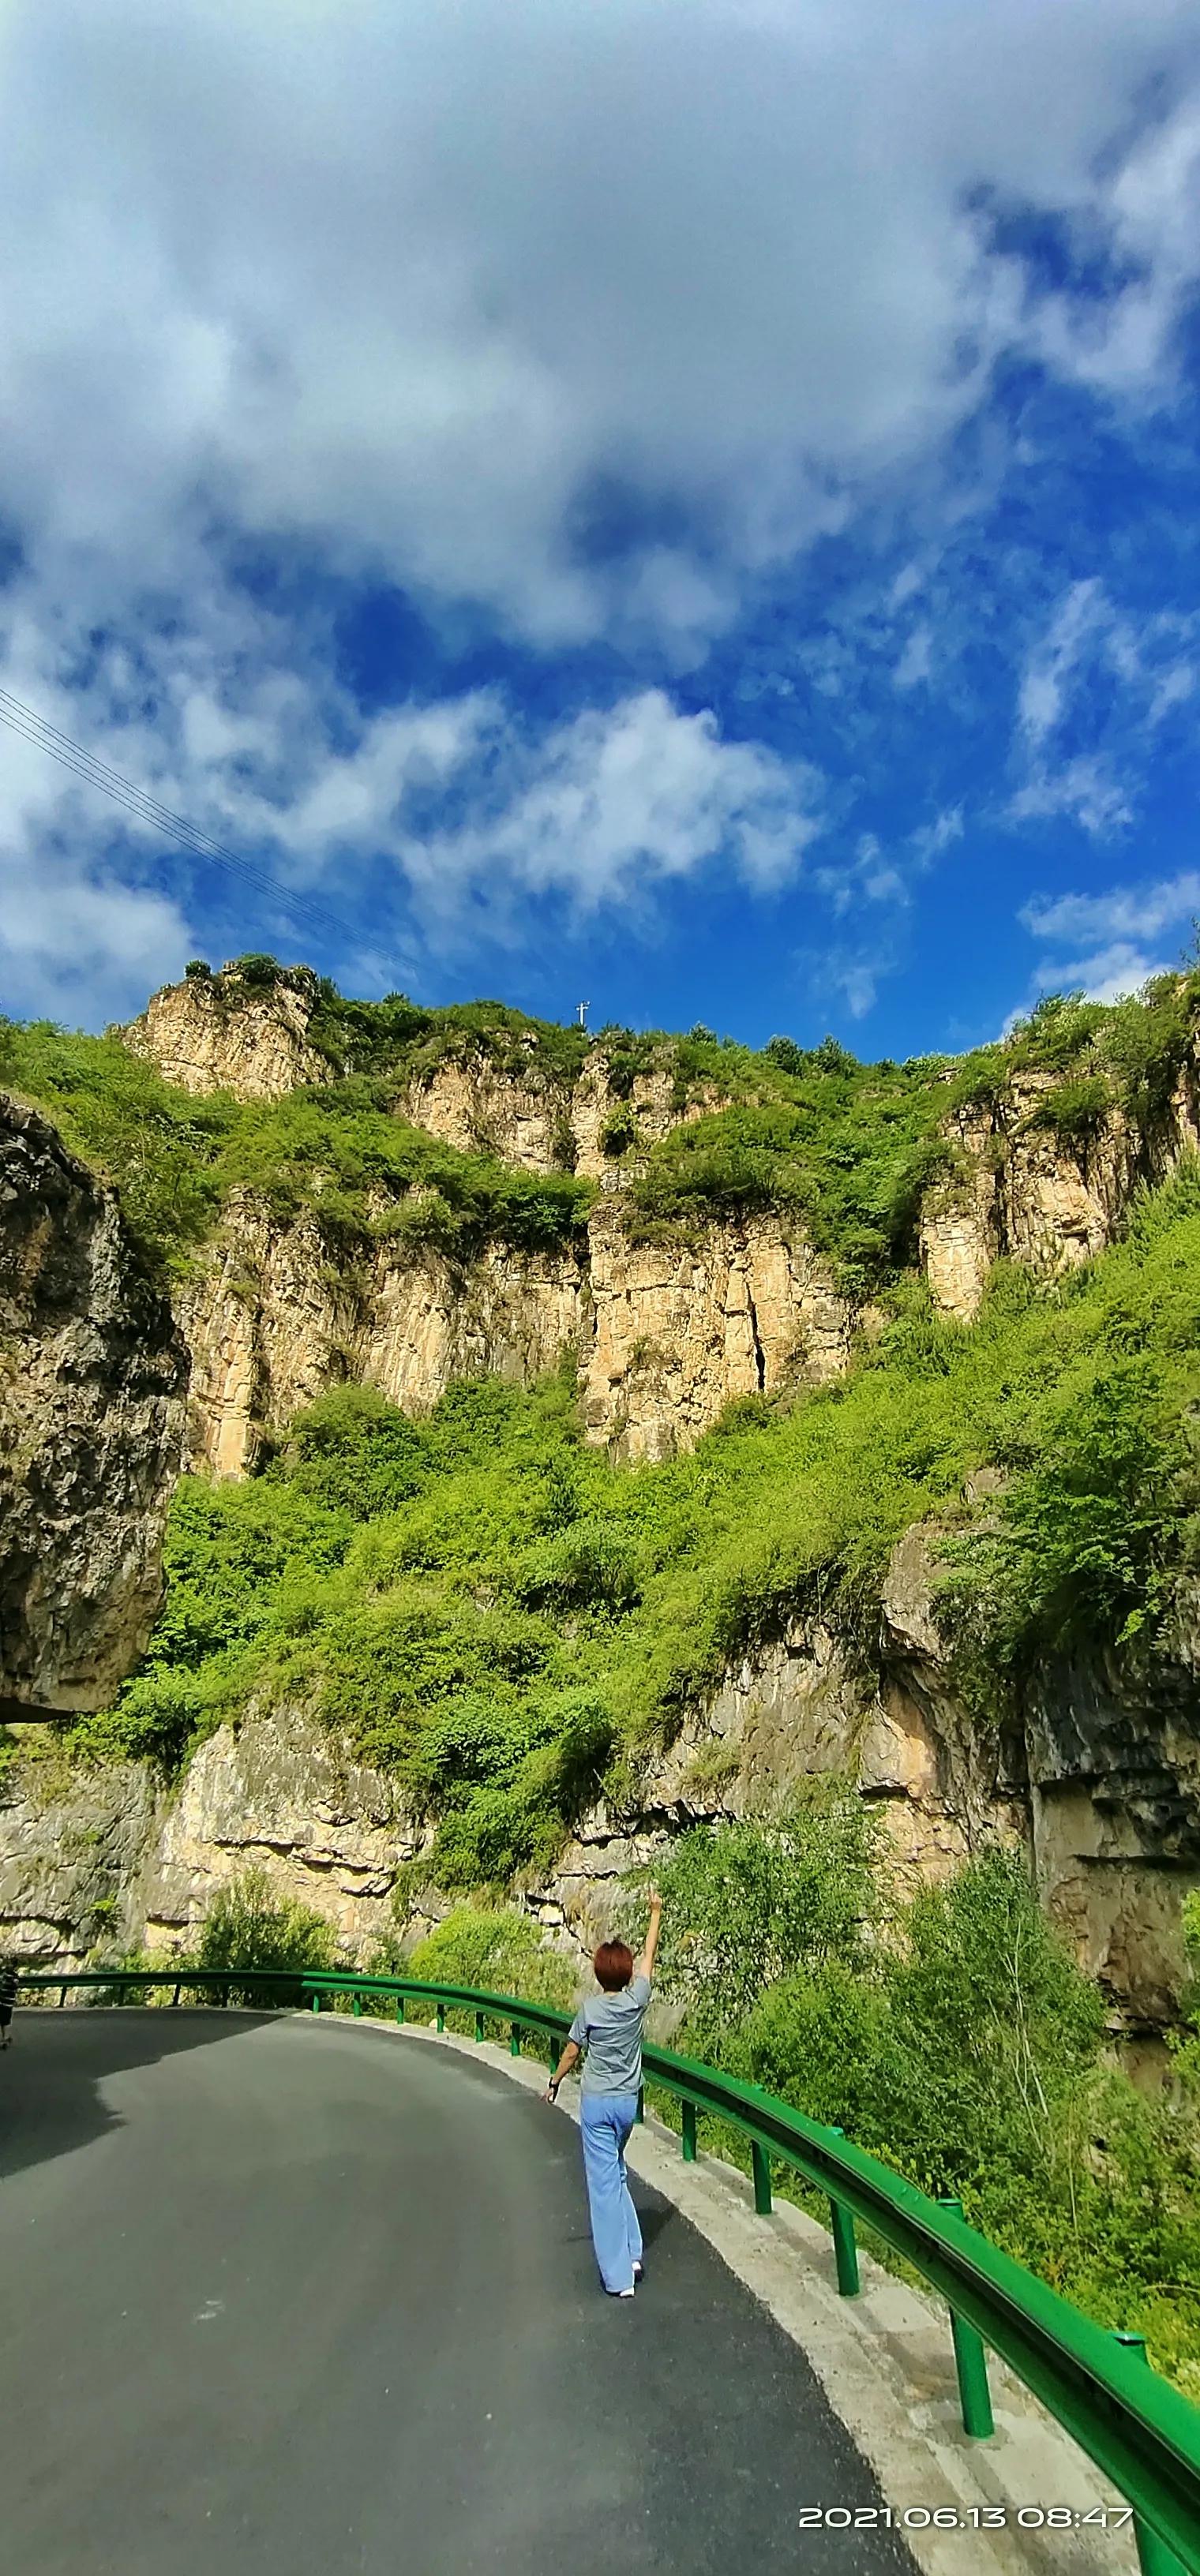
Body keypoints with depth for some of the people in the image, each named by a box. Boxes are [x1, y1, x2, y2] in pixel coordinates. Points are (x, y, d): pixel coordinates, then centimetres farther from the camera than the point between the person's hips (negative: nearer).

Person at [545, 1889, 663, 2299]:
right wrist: (656, 1912, 13)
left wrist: (554, 2082, 15)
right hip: (628, 2102, 4)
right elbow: (649, 1957, 3)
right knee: (616, 2175, 23)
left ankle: (618, 2276, 0)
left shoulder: (590, 2008, -14)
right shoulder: (637, 2001, -8)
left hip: (596, 2102, -4)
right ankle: (632, 2254, 21)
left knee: (604, 2183, 0)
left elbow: (572, 2053, -2)